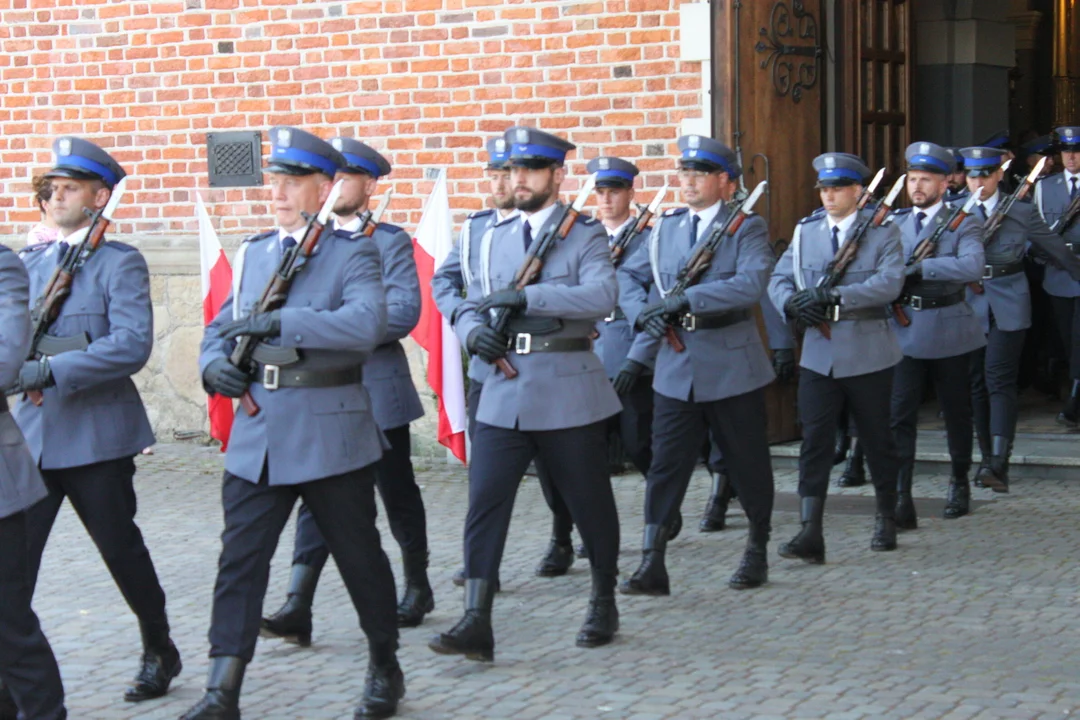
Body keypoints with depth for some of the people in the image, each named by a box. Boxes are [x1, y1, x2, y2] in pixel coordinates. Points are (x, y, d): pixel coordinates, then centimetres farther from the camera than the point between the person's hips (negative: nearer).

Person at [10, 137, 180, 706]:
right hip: (31, 432, 5)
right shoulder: (29, 261, 13)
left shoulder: (120, 263, -6)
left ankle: (160, 654, 29)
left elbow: (131, 345, -18)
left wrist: (48, 371, -24)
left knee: (120, 549, 8)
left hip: (96, 435, -5)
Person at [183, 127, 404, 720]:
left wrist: (278, 321, -28)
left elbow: (368, 323, -24)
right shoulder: (252, 254, 13)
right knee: (240, 557, 0)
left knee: (358, 554, 9)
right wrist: (214, 362, -5)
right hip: (256, 435, 5)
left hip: (330, 433, -5)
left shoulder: (352, 254, -6)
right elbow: (221, 326, 18)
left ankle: (385, 668, 27)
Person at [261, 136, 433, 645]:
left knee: (397, 492, 9)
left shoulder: (389, 242, -2)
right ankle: (298, 607, -10)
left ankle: (417, 586, 27)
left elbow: (404, 312, -14)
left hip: (377, 388, -3)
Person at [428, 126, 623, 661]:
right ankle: (476, 623, -6)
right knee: (485, 503, -6)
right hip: (504, 393, 4)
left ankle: (603, 606, 27)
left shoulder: (585, 236, -2)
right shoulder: (495, 239, 14)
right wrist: (474, 332, -7)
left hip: (568, 391, -4)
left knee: (589, 502, 9)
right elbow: (469, 307, 17)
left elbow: (601, 296, -20)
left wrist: (527, 296, -25)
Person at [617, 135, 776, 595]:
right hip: (676, 369, 3)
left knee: (747, 464, 9)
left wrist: (682, 300, -27)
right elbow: (628, 275, 12)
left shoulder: (747, 228, -4)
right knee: (665, 464, -1)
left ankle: (757, 551, 28)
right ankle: (652, 565, -1)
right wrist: (643, 312, -10)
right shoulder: (666, 228, 11)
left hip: (732, 367, -3)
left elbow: (751, 284, -21)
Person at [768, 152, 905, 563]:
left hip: (867, 354, -2)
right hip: (818, 355, 2)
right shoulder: (805, 232, 9)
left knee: (877, 440, 10)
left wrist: (832, 296, -25)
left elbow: (889, 283, -17)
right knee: (814, 441, -6)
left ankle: (886, 521, 28)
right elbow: (778, 279, 6)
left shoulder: (882, 232, -2)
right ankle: (810, 534, -9)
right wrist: (792, 303, -17)